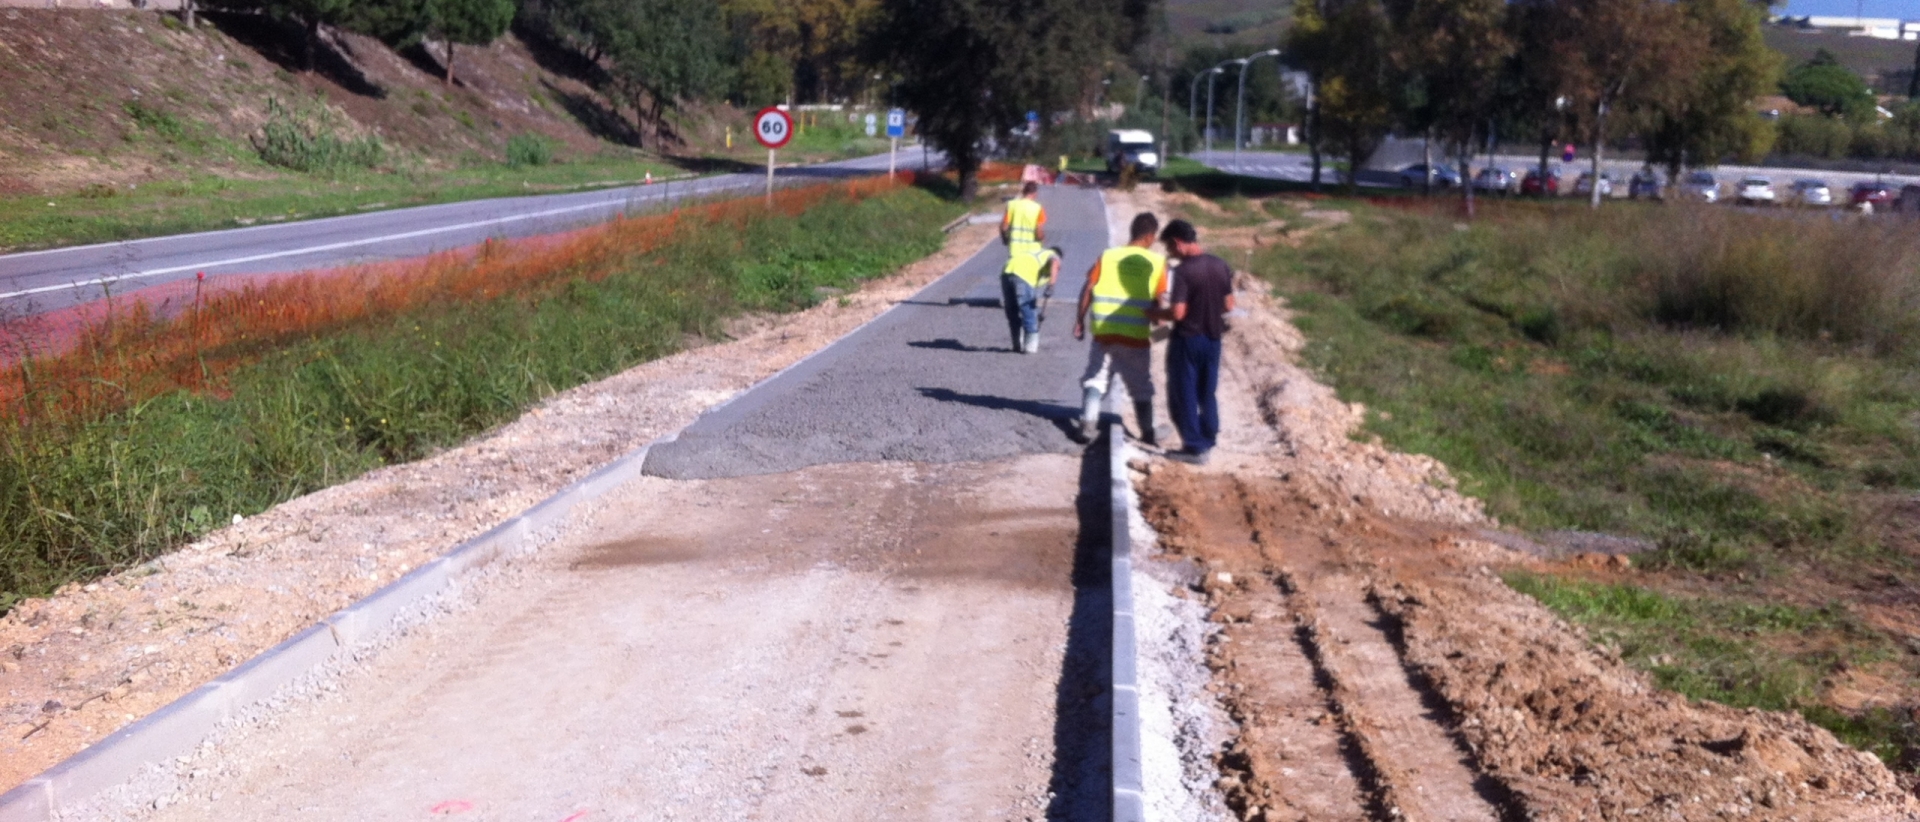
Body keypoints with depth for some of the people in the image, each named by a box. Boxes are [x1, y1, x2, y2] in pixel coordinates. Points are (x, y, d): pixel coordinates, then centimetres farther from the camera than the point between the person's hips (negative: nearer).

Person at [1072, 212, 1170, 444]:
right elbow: (1157, 303, -2)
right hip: (1136, 336, -1)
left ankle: (1088, 424, 0)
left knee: (1095, 379, 10)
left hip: (1103, 331, 1)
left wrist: (1079, 321, 6)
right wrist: (1158, 316, 17)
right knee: (1141, 387, 12)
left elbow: (1087, 291, -1)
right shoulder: (1157, 263, -3)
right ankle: (1147, 433, 17)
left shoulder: (1107, 256, 1)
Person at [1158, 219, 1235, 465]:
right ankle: (1207, 441, 26)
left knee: (1183, 395, 6)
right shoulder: (1221, 266, 0)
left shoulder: (1183, 271, -20)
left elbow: (1178, 313, -23)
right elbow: (1229, 305, 6)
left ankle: (1194, 447, 9)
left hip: (1187, 339, -6)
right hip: (1213, 338, 7)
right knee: (1207, 393, 18)